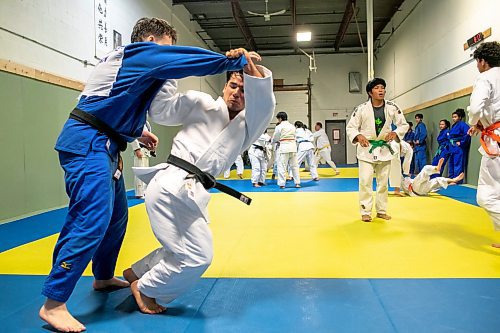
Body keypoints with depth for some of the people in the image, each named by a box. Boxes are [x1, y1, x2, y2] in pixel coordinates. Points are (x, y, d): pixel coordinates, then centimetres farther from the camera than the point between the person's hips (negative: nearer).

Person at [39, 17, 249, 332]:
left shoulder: (127, 62, 21)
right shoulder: (142, 54, -8)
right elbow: (187, 59, -11)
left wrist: (136, 133, 20)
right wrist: (238, 60, -2)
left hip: (101, 146, 11)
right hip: (87, 145, -11)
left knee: (116, 216, 16)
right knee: (92, 221, -16)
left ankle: (104, 277, 33)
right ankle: (53, 304, -7)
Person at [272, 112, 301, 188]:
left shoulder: (279, 127, -5)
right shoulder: (292, 126, 10)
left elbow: (274, 139, 2)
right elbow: (294, 137, 15)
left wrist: (277, 141, 25)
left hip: (284, 147, -5)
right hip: (293, 146, 5)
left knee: (282, 166, 1)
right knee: (294, 165, 12)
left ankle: (282, 184, 1)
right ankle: (297, 183, 16)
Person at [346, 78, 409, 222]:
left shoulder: (392, 107, -5)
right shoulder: (361, 109, -11)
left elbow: (404, 125, 5)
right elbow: (350, 127, -4)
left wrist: (395, 133, -14)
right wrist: (358, 136, -24)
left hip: (384, 149, 3)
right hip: (367, 149, -3)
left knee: (383, 182, 12)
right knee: (365, 181, -6)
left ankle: (381, 210, 27)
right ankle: (365, 212, 7)